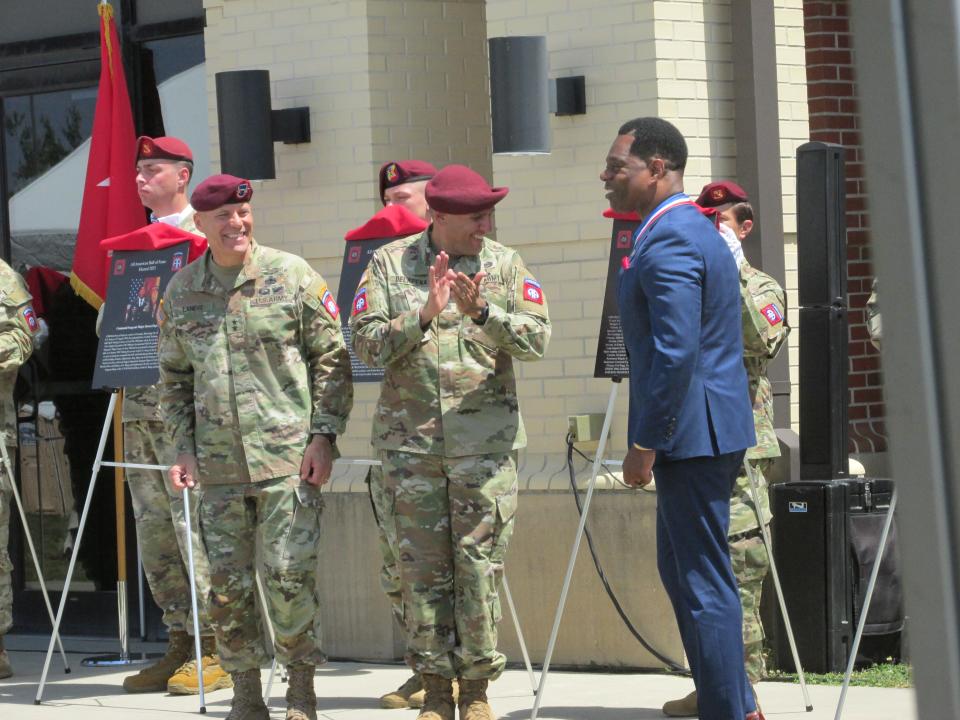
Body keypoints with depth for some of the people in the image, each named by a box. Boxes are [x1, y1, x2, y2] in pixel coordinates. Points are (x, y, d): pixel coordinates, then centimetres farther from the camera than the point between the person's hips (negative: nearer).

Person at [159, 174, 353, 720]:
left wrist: (324, 435, -5)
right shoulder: (181, 292, 9)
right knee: (228, 583, 4)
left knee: (289, 576, -7)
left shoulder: (291, 276, -1)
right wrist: (183, 446, 9)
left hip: (289, 457, -3)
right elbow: (174, 377, 18)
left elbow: (332, 360, 1)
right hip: (219, 466, 4)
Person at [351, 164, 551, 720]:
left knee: (480, 564, -2)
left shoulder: (505, 265, 5)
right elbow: (366, 342, -3)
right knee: (424, 568, 2)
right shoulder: (389, 264, 5)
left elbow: (537, 340, -4)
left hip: (486, 440, 0)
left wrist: (482, 313, -19)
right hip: (411, 440, 0)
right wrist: (424, 316, -16)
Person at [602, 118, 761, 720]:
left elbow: (677, 351, -25)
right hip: (706, 429, 11)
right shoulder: (696, 229, 16)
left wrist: (645, 443, -20)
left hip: (692, 433, -11)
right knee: (678, 567, 18)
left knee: (703, 581, -6)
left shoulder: (667, 242, -17)